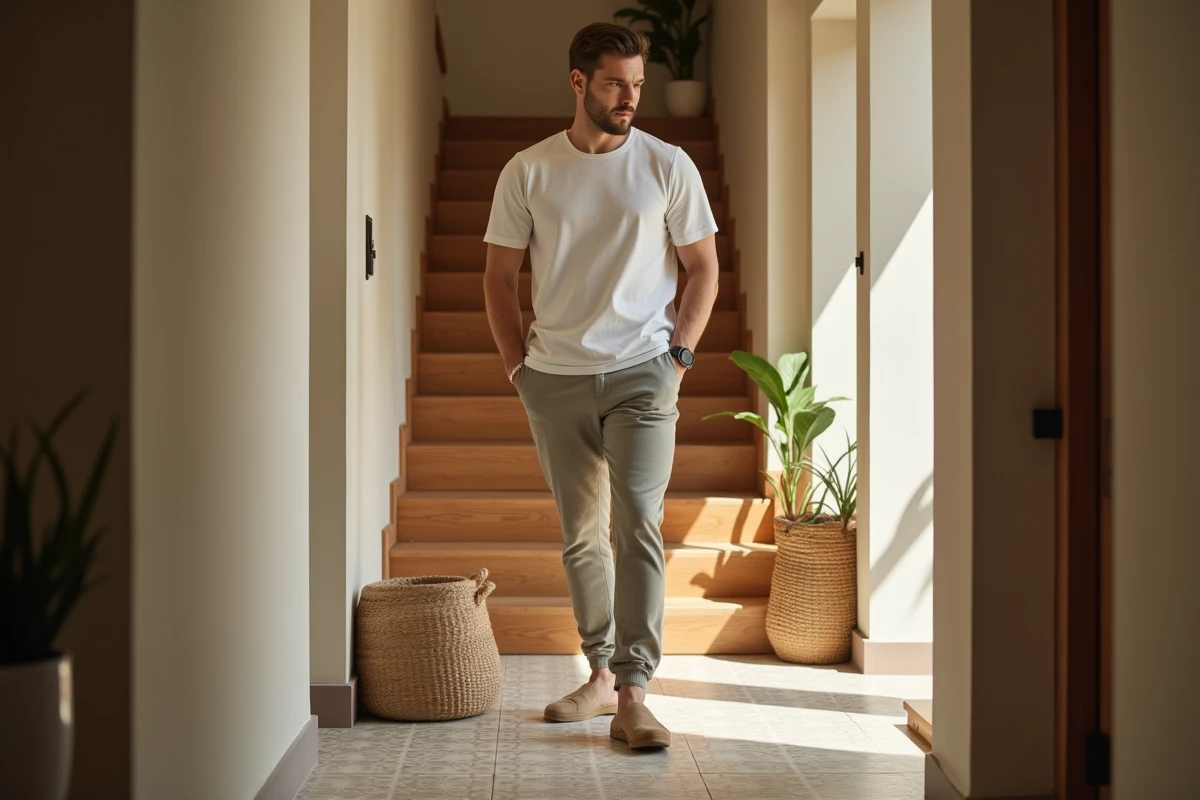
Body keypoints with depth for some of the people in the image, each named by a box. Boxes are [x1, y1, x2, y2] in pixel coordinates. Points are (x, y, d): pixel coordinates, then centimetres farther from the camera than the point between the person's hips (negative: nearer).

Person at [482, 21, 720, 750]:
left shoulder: (668, 165, 1)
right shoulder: (528, 172, 4)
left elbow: (703, 268, 5)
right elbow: (500, 275, 10)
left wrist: (679, 354, -3)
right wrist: (518, 362, 3)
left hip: (640, 374, -2)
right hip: (556, 380, 2)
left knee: (638, 526, -13)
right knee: (580, 537, 10)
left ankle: (633, 696, -12)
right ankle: (602, 675, 24)